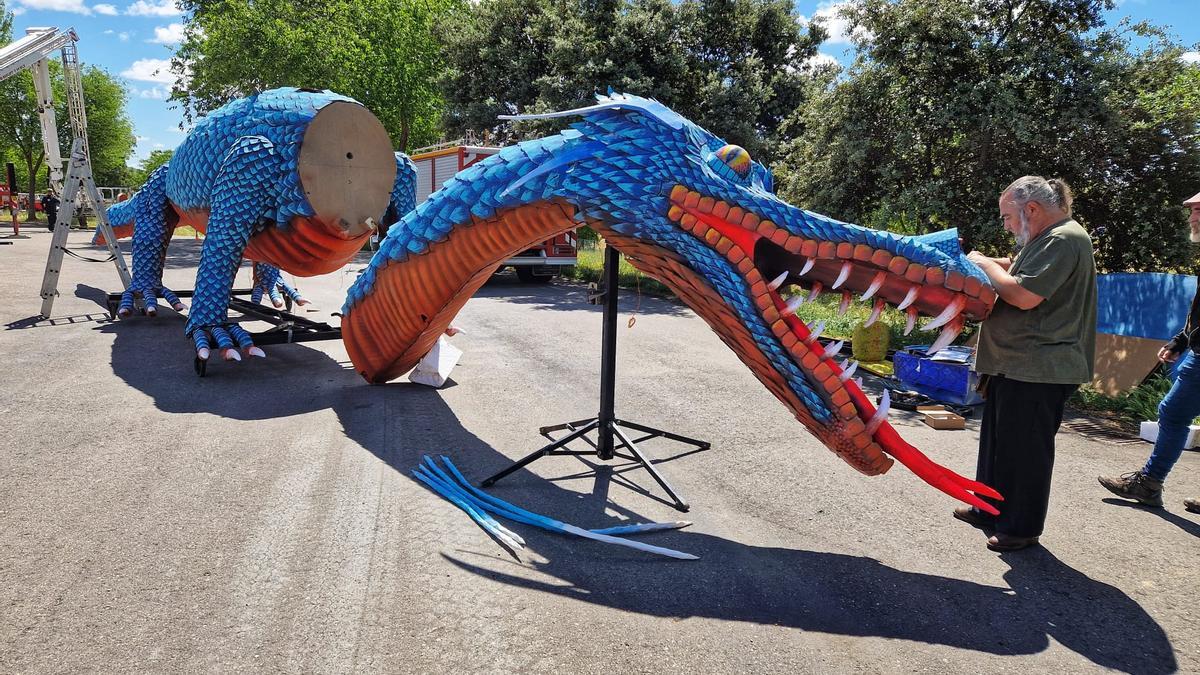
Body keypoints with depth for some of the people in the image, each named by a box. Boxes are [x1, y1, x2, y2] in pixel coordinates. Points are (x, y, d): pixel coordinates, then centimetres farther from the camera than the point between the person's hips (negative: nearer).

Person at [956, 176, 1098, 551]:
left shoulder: (1064, 240, -17)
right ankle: (991, 510, 33)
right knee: (998, 442, 19)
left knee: (1025, 450, 0)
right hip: (1017, 365, 11)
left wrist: (986, 265, -11)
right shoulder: (1047, 240, 17)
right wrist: (988, 263, 3)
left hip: (1038, 370, -11)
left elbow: (1023, 295, -25)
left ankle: (1022, 528, 13)